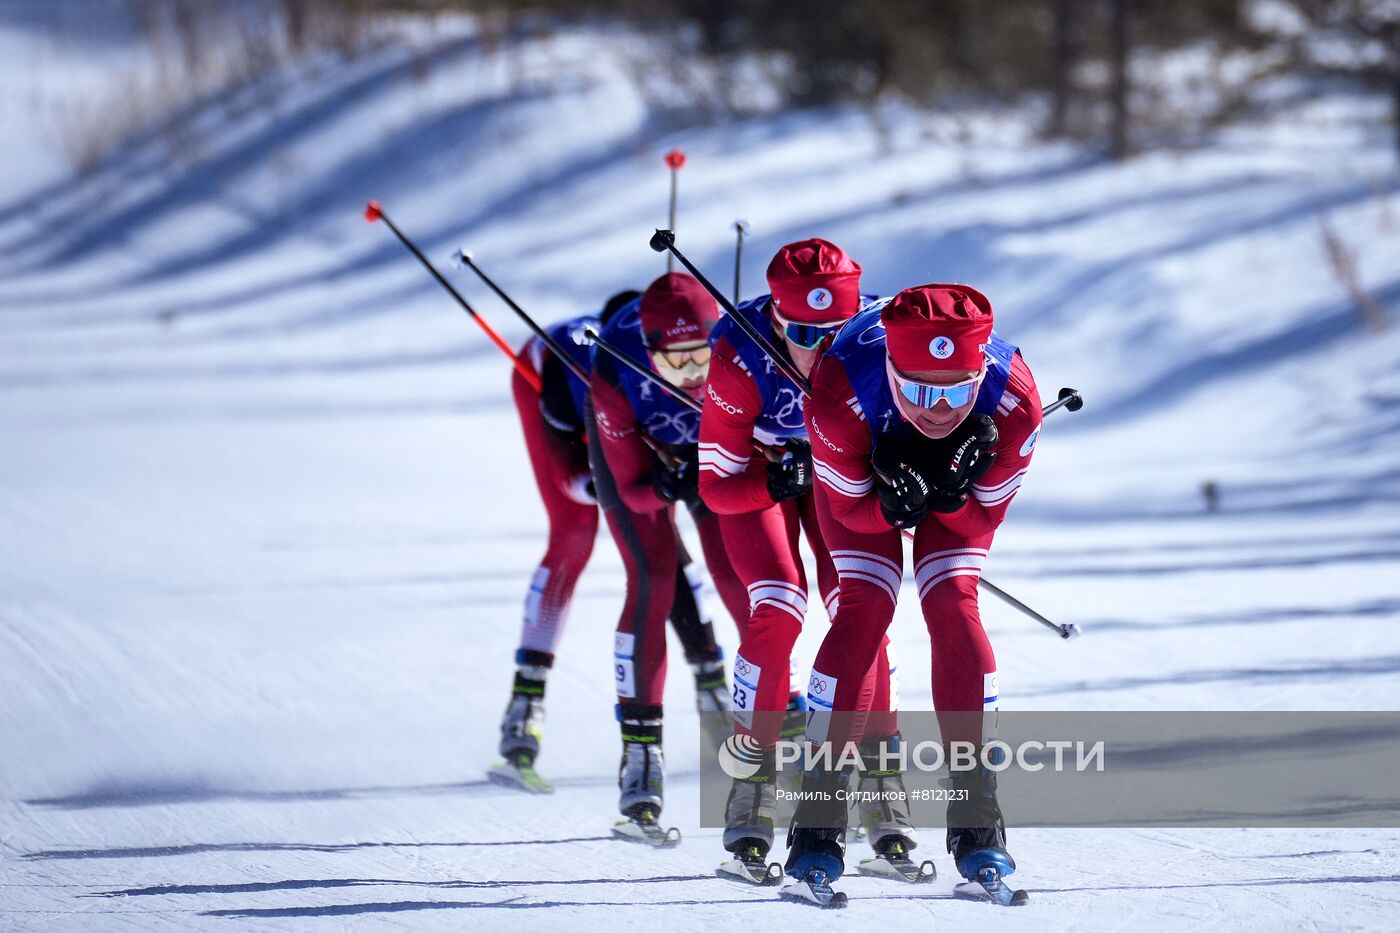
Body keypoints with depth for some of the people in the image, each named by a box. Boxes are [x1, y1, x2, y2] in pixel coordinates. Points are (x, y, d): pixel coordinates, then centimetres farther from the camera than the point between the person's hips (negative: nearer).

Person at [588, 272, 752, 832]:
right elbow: (632, 487, -29)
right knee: (652, 582, -15)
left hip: (714, 446, 2)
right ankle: (640, 751, -9)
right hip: (635, 447, -1)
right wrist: (665, 486, -51)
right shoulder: (615, 377, -38)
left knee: (738, 578, -7)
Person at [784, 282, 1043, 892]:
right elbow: (850, 509, -24)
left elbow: (984, 520, -22)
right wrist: (893, 504, -45)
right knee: (866, 605, -18)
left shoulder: (1013, 402, -38)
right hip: (866, 478, -1)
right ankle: (818, 809, -12)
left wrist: (950, 497, -43)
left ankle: (975, 816, -10)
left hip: (961, 479, 1)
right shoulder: (841, 396, -42)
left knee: (952, 603, -17)